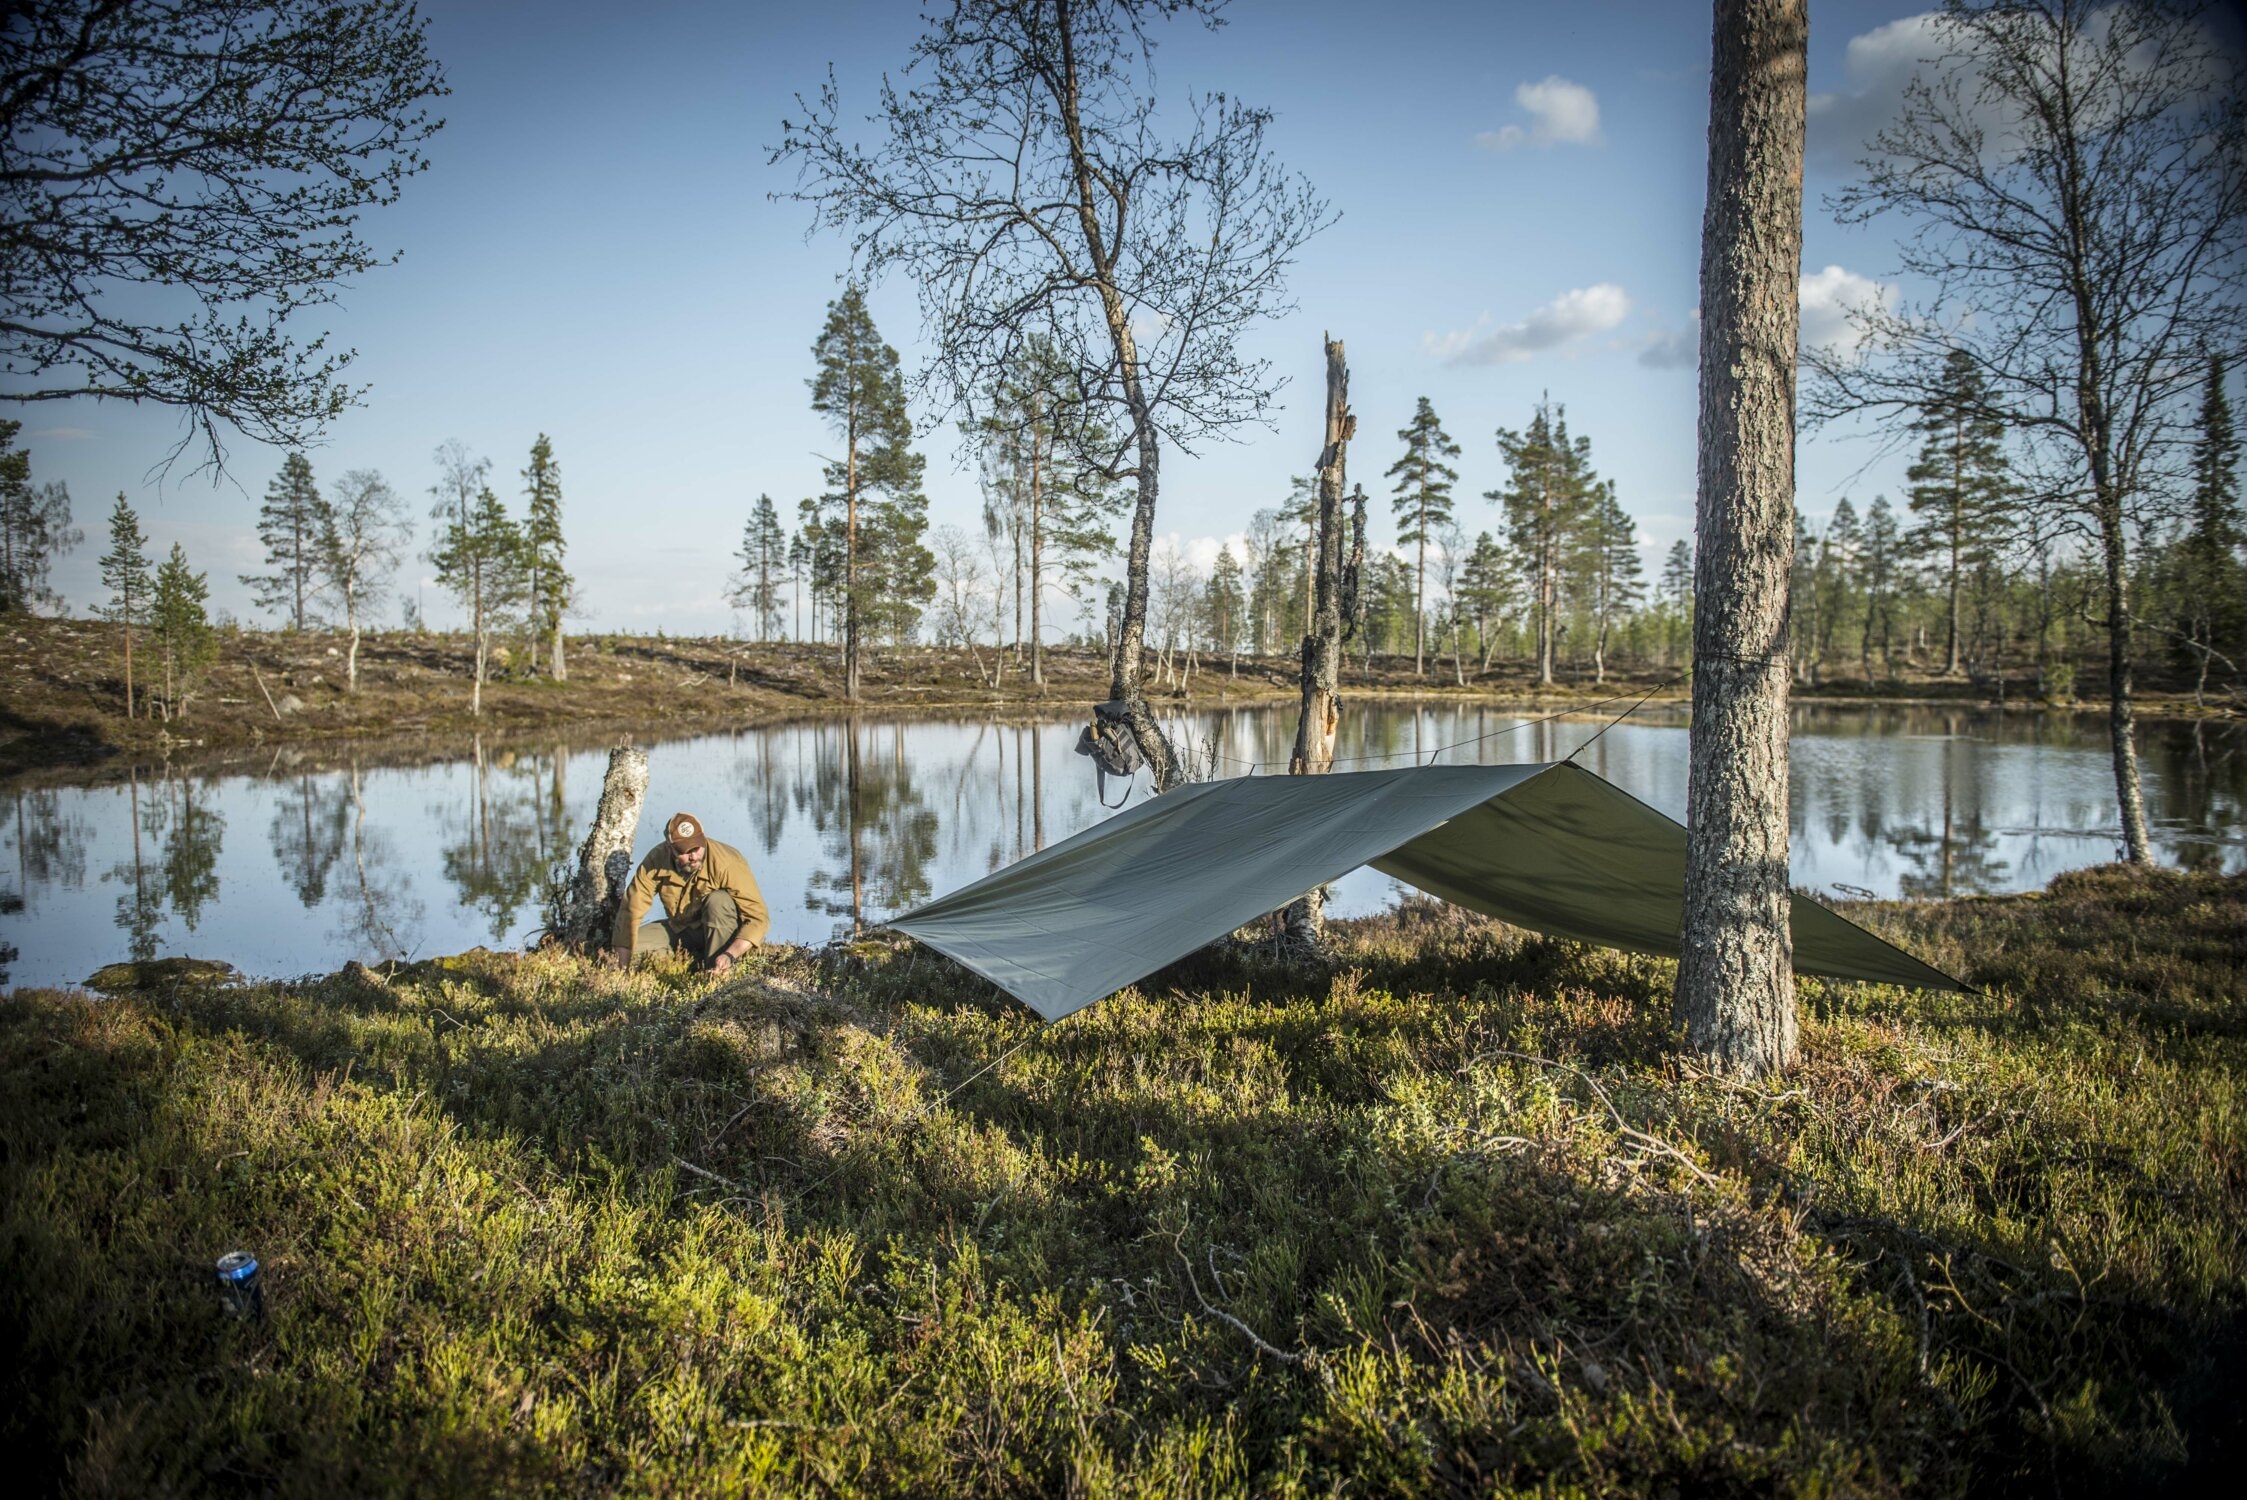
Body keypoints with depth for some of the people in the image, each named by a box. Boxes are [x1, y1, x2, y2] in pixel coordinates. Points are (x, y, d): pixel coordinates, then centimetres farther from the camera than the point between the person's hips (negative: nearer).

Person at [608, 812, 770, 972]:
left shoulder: (728, 863, -30)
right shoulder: (657, 859, -19)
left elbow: (758, 918, -30)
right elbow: (630, 910, -16)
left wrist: (730, 955, -43)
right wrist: (622, 966, -22)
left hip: (726, 931, -4)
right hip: (680, 929, 4)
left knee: (718, 901, -35)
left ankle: (716, 973, -22)